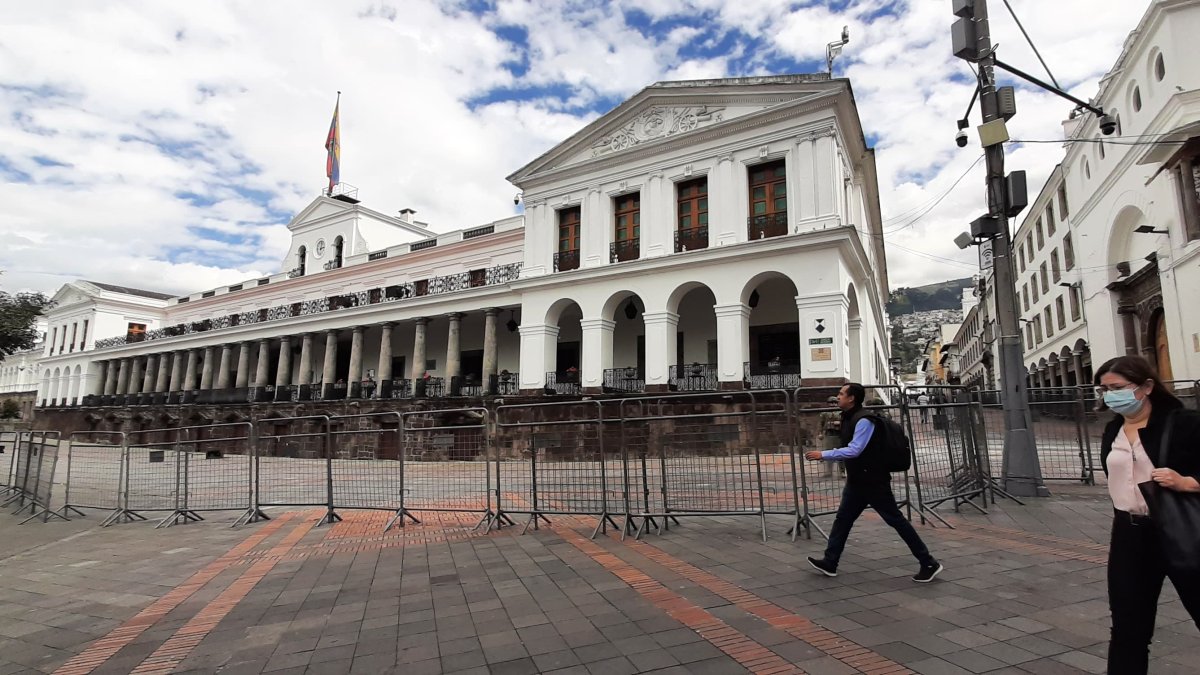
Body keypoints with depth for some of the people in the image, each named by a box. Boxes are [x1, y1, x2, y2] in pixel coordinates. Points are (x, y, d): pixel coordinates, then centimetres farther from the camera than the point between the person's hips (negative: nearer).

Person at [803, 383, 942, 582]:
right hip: (857, 481, 9)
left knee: (896, 520, 1)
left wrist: (823, 455, -25)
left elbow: (854, 450, -27)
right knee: (843, 519, 10)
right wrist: (826, 455, 10)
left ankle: (929, 564, 14)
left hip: (874, 481, -9)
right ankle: (829, 562, 17)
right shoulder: (849, 418, 9)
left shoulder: (863, 420, -21)